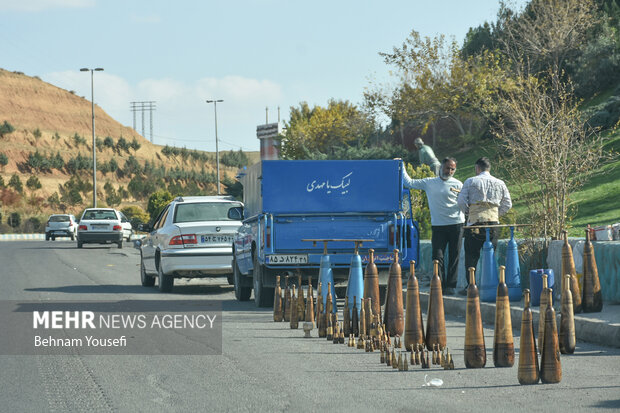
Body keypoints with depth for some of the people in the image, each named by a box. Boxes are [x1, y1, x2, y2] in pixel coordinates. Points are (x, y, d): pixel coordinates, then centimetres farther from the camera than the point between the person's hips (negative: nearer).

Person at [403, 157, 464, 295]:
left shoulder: (457, 184, 5)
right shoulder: (429, 183, 11)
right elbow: (409, 183, 17)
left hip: (455, 224, -2)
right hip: (438, 226, 2)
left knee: (454, 257, 0)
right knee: (437, 256, -4)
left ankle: (450, 286, 4)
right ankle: (440, 285, -1)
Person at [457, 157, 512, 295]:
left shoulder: (470, 181, 2)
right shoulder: (500, 183, 12)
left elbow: (461, 201, -4)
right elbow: (507, 204, 11)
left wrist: (467, 212, 13)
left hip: (475, 221, -3)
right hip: (493, 221, 3)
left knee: (471, 255, 2)